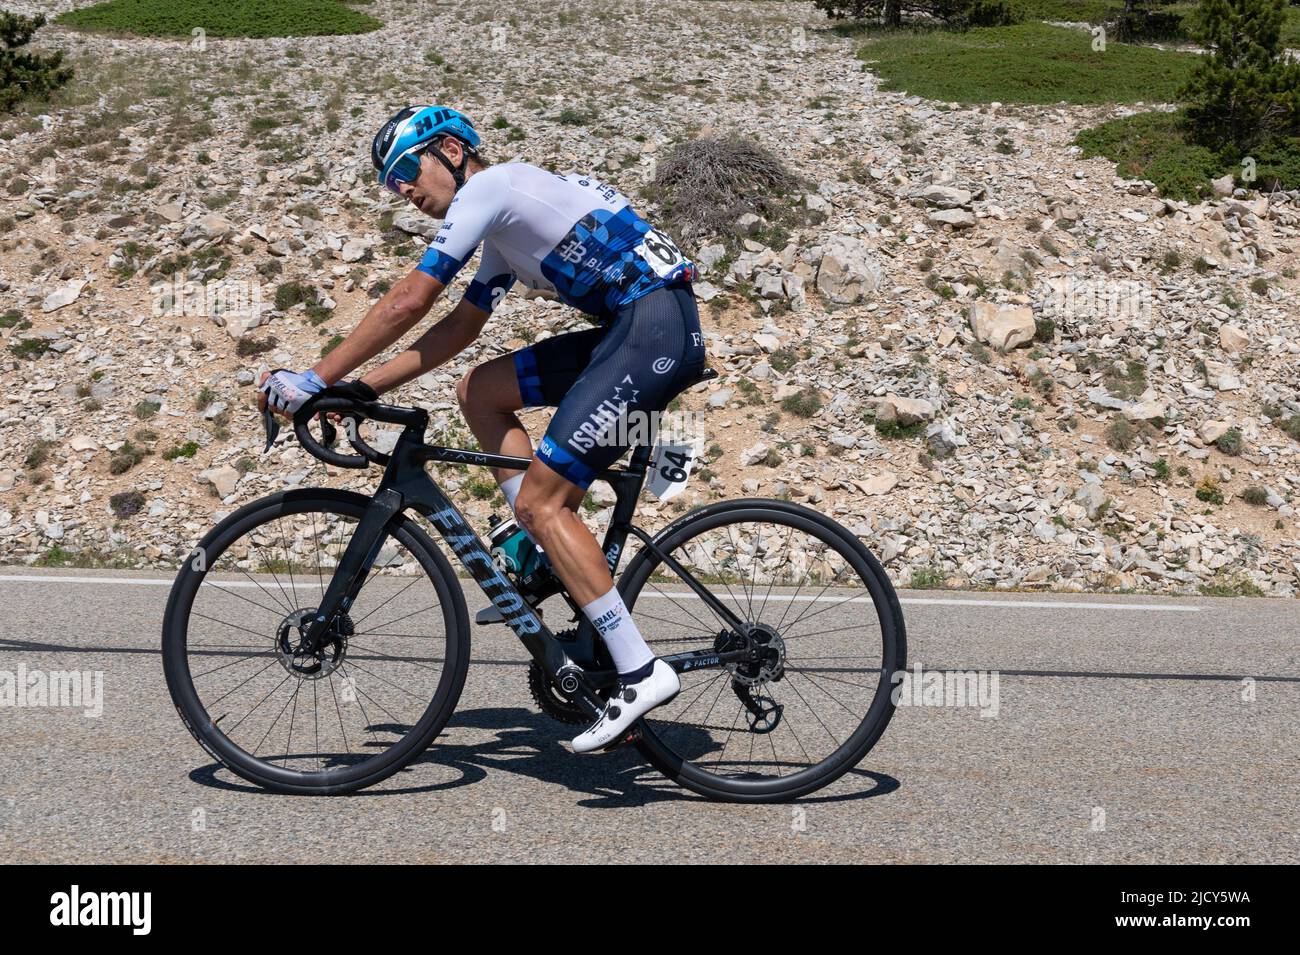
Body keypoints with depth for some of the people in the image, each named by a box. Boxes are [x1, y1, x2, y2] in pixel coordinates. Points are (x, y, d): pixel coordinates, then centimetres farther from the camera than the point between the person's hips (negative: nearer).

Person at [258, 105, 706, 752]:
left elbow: (406, 304, -9)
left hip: (656, 326, -10)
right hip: (629, 331, 10)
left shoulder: (487, 188, -4)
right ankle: (549, 551, 10)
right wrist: (362, 386, 18)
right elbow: (458, 328, 26)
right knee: (479, 392, 14)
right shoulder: (506, 226, 25)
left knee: (540, 501, -11)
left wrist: (312, 380, -4)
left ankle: (641, 673, -12)